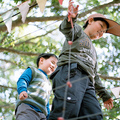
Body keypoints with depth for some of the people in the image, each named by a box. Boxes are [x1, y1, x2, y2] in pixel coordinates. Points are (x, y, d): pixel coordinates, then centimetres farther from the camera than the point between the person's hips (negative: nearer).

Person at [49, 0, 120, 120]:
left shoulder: (93, 51, 44)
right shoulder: (78, 31, 22)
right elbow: (66, 29, -4)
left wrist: (104, 95, 35)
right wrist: (71, 18, -28)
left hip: (88, 82, 7)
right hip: (71, 71, -7)